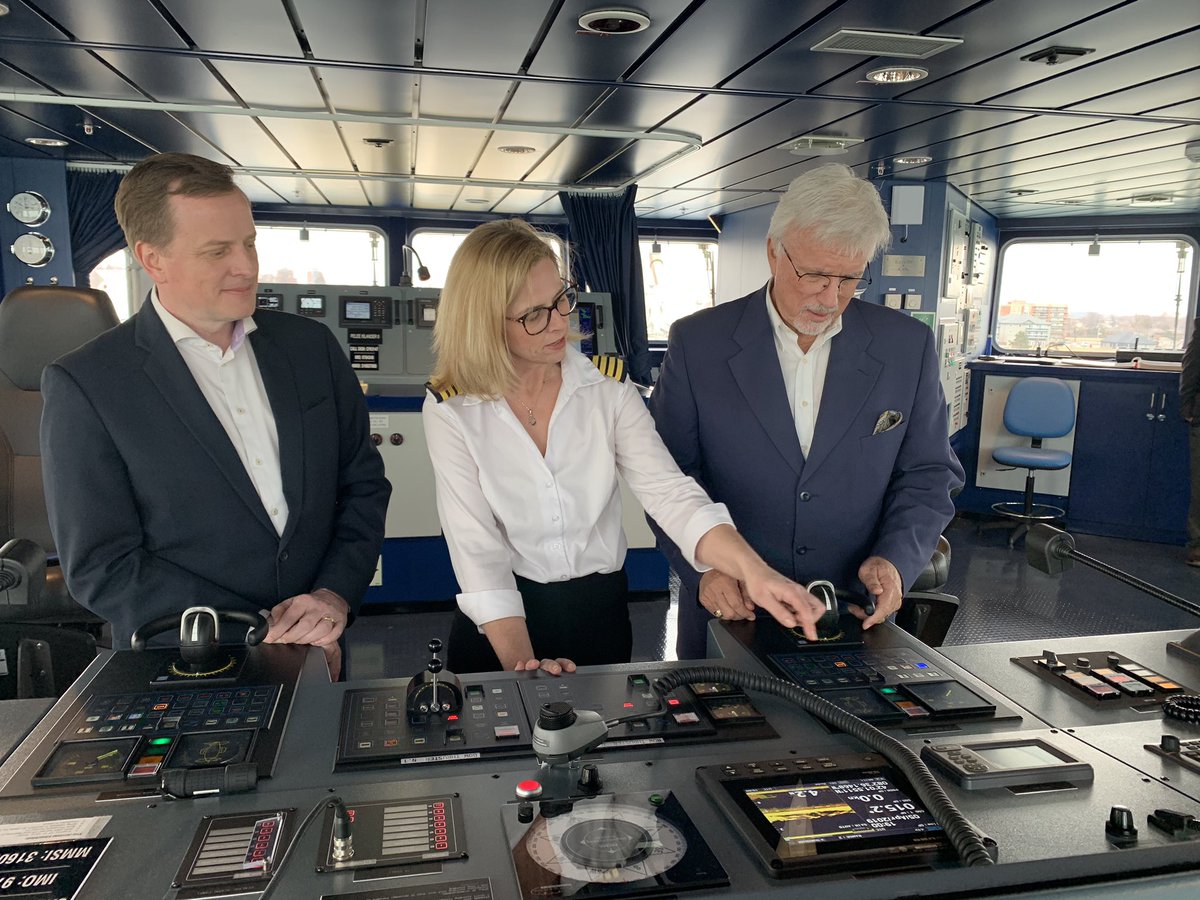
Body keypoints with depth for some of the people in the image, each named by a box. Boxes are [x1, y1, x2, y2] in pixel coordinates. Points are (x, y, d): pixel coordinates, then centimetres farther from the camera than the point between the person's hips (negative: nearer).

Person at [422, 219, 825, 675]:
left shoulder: (607, 385, -7)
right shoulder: (450, 409, -12)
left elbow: (670, 493, -14)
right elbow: (476, 547, -16)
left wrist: (753, 570, -29)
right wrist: (521, 662, -25)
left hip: (601, 615, 3)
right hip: (503, 623, -2)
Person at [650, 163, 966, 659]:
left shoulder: (909, 346, -3)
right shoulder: (698, 342, -8)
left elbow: (928, 474, 3)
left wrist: (895, 559, -13)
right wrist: (704, 565, -19)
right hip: (728, 608, -1)